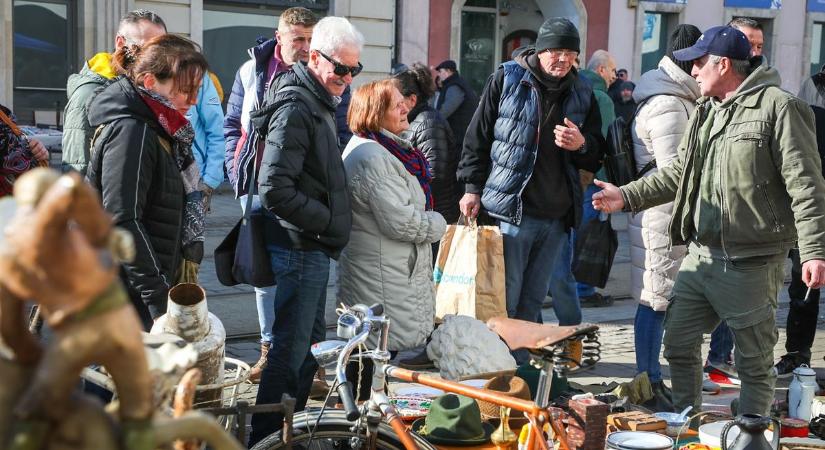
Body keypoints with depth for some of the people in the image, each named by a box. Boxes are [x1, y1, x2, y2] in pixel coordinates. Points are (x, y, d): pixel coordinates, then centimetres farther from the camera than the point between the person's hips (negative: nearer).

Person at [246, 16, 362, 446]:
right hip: (301, 249, -11)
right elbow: (275, 190, -26)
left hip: (311, 247, 11)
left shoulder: (317, 102, 14)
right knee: (290, 352, -5)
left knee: (310, 344, 19)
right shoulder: (296, 109, -19)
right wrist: (329, 222, -17)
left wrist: (330, 224, 14)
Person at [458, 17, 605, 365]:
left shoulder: (582, 94, 11)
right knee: (504, 299, -2)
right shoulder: (506, 79, 0)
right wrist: (473, 187, -2)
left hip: (557, 216, 4)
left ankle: (517, 366, 20)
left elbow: (596, 157, 16)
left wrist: (581, 145, -7)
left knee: (532, 300, 11)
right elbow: (478, 136, 3)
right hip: (510, 208, -4)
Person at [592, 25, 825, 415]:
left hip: (750, 263, -8)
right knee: (678, 345, 14)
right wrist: (627, 196, 13)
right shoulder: (705, 112, 14)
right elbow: (679, 173, 21)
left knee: (754, 363, 4)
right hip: (699, 257, 8)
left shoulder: (777, 107, -10)